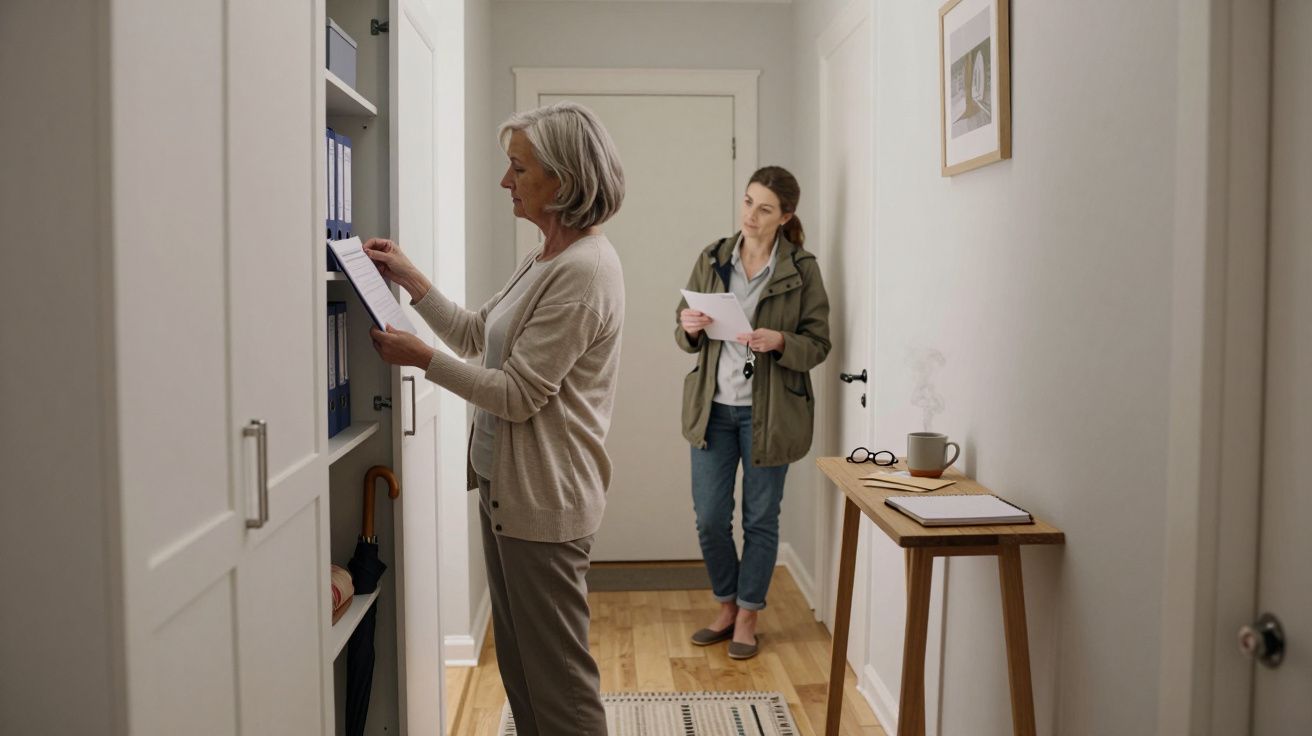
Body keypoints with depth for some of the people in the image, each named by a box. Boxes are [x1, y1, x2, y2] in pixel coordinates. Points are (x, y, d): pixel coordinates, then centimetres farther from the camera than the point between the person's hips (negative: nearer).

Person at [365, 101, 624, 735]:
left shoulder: (583, 271, -20)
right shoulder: (547, 259, 12)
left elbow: (520, 393, -21)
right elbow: (475, 335, 18)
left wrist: (422, 358, -13)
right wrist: (409, 278, 12)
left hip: (543, 497, -10)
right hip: (507, 483, 10)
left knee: (556, 675, 3)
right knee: (518, 660, 21)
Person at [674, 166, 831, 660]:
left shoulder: (802, 270, -6)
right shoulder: (712, 259, 3)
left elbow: (818, 345, -4)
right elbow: (686, 337, 8)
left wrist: (780, 342, -23)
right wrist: (689, 328, -15)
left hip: (768, 412, -3)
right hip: (713, 407, 3)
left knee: (760, 518, 9)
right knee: (709, 518, 7)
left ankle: (747, 617, 26)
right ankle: (726, 607, 30)